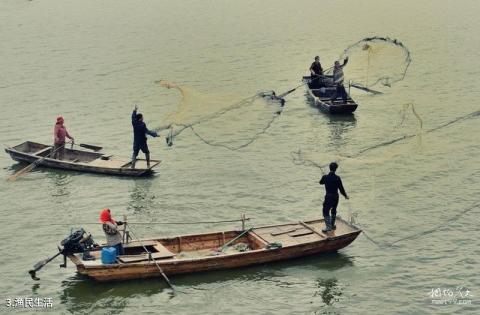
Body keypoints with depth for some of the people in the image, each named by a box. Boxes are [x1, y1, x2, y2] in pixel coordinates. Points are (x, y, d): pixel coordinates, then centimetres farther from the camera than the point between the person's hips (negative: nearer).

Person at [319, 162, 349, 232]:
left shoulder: (325, 177, -13)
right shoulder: (337, 178, -14)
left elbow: (321, 182, 10)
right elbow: (341, 188, -8)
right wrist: (345, 196, 7)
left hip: (328, 197, -2)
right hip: (336, 197, 2)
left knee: (326, 211, 5)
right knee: (334, 210, 21)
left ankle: (328, 226, -4)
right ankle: (332, 225, 31)